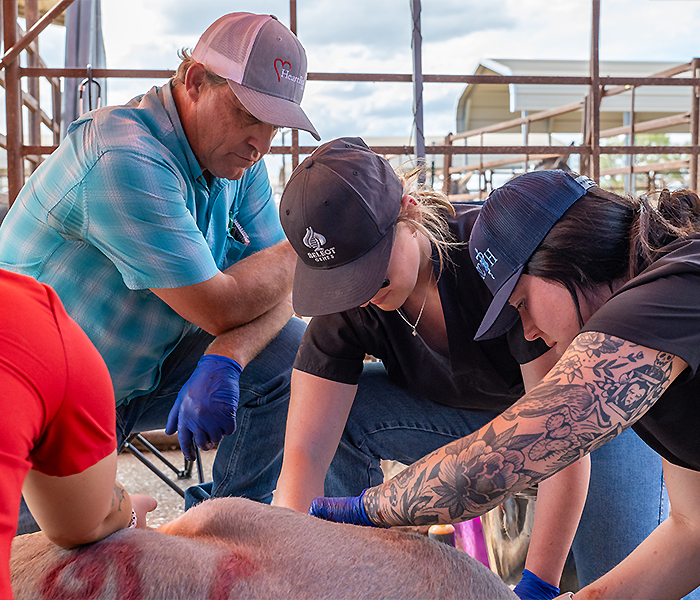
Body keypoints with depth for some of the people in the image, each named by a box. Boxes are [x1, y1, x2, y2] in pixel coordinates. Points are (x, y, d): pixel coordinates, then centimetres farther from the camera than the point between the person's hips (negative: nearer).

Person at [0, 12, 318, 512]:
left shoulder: (239, 162, -2)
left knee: (300, 354, -10)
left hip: (149, 368, 7)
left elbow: (276, 290, -5)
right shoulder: (123, 160, -29)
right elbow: (220, 309, -28)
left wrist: (222, 363, -26)